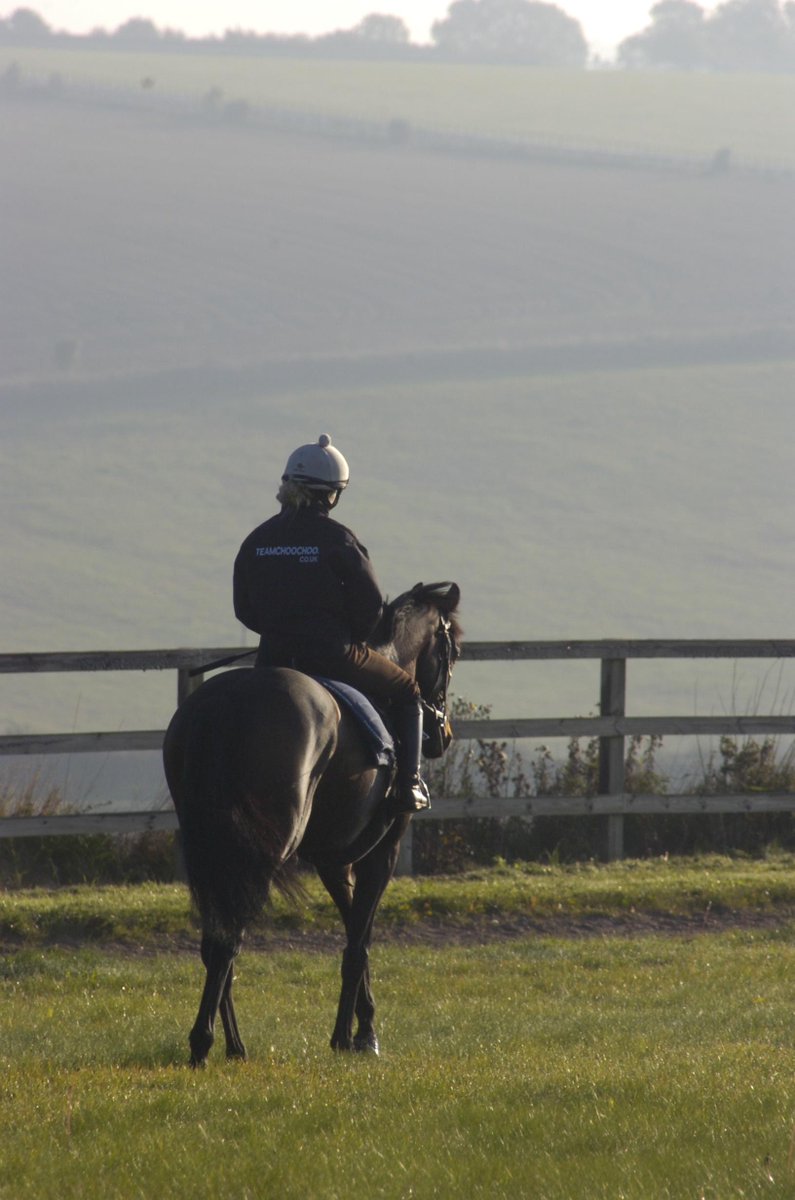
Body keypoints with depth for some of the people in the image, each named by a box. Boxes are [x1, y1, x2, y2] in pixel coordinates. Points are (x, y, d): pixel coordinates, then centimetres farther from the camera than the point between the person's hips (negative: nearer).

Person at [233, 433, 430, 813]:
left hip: (273, 658, 4)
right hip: (333, 654, -4)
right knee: (406, 693, 18)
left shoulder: (257, 541, 3)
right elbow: (371, 605, -10)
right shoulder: (337, 539, -11)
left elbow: (244, 610, 7)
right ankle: (408, 783, 6)